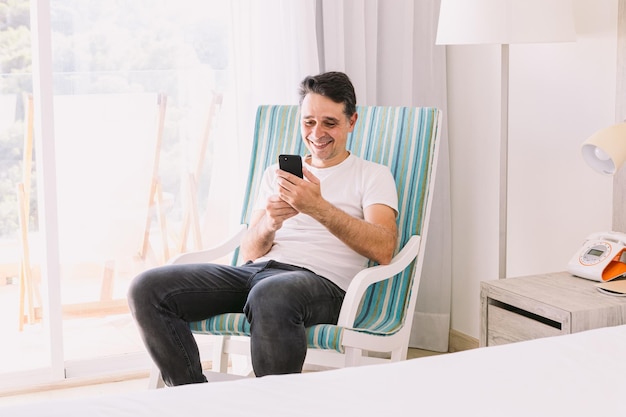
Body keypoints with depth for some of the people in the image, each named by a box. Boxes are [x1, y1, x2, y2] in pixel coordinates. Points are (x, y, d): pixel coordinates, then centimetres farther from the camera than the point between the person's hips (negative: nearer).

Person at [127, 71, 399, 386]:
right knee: (147, 289, -16)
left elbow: (383, 250, -7)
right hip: (257, 271, 6)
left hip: (321, 280, -5)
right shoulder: (276, 173, 26)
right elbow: (249, 252, 16)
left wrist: (318, 207, -17)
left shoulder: (373, 175, 12)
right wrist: (269, 223, -8)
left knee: (270, 294, -43)